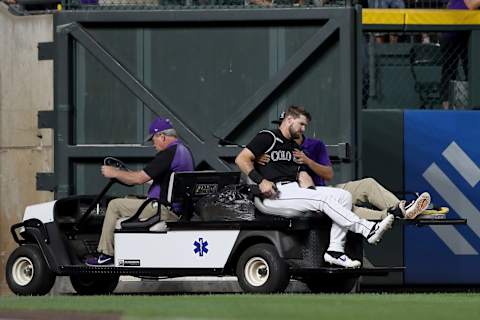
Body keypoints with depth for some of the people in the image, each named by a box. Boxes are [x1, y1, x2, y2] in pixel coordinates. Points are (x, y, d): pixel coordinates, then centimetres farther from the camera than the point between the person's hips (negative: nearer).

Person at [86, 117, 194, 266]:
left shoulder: (167, 154, -19)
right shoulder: (183, 150, 13)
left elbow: (139, 178, -19)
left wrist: (114, 173, -5)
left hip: (163, 211, -10)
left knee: (114, 205, -3)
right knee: (127, 200, 26)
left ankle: (106, 254, 1)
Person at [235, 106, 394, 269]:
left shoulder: (296, 148, 27)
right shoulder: (268, 137, 1)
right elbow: (241, 159, -8)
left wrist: (308, 185, 1)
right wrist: (261, 181, -19)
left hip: (294, 188, 8)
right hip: (274, 193, -8)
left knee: (343, 196, -8)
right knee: (323, 199, -26)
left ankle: (335, 250, -18)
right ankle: (368, 230, -30)